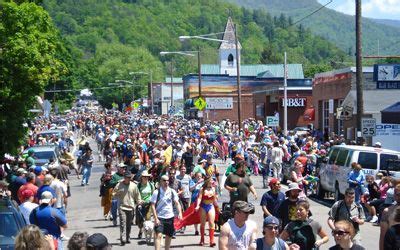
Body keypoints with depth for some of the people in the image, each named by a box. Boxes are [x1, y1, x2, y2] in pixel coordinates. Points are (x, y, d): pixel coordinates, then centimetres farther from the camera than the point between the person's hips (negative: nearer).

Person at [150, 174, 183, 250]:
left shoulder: (172, 192, 2)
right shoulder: (156, 192, -7)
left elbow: (177, 203, 1)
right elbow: (153, 206, -8)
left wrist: (180, 213, -16)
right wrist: (155, 218, -15)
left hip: (170, 217, 4)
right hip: (159, 217, -4)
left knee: (168, 236, 13)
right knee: (158, 235, -16)